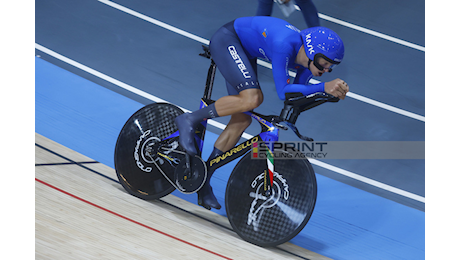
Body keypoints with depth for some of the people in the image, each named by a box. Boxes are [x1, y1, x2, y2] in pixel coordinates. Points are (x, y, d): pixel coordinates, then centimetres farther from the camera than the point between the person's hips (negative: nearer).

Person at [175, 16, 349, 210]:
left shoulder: (308, 58, -12)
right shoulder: (284, 45, -37)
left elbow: (296, 92, -2)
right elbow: (283, 91, -37)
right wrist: (324, 87, -42)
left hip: (245, 52, 8)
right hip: (227, 40, -8)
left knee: (242, 120, 0)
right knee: (251, 98, -30)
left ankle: (202, 180, 8)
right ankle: (189, 120, -14)